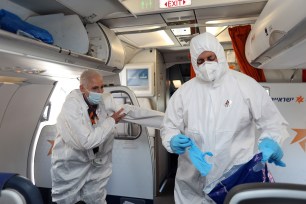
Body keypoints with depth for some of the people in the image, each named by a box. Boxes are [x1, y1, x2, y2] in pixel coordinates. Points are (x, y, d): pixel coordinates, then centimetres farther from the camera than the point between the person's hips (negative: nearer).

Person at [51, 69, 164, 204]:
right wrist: (111, 121, -22)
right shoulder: (71, 106, -27)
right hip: (70, 165, -3)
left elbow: (132, 112, -16)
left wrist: (168, 119, -19)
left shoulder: (106, 100, -12)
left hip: (96, 163, 4)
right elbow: (86, 141, -32)